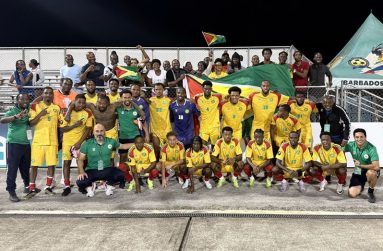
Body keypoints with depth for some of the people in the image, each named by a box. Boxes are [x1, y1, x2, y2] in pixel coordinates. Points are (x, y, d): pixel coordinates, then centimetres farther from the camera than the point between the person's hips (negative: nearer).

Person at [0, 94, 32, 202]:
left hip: (26, 144, 5)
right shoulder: (12, 111, -9)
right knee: (12, 168, -2)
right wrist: (16, 117, -41)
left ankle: (27, 186, 31)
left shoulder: (28, 111, 7)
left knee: (26, 168, 16)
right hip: (14, 144, -5)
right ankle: (11, 192, 1)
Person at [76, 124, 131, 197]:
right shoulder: (87, 144, -2)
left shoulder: (111, 141, 2)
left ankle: (109, 185, 9)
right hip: (91, 171, -1)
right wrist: (81, 171, -14)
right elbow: (81, 159, 1)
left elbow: (122, 146, 18)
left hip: (107, 170, 1)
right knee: (80, 182, -27)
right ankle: (90, 186, 14)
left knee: (120, 175, -27)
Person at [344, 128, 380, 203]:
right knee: (352, 194, -11)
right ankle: (361, 187, 27)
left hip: (370, 170, -3)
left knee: (371, 173, -41)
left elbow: (376, 167, -31)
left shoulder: (371, 148, -24)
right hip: (358, 172, 3)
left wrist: (360, 165, -24)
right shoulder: (351, 145, -13)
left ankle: (371, 191, -10)